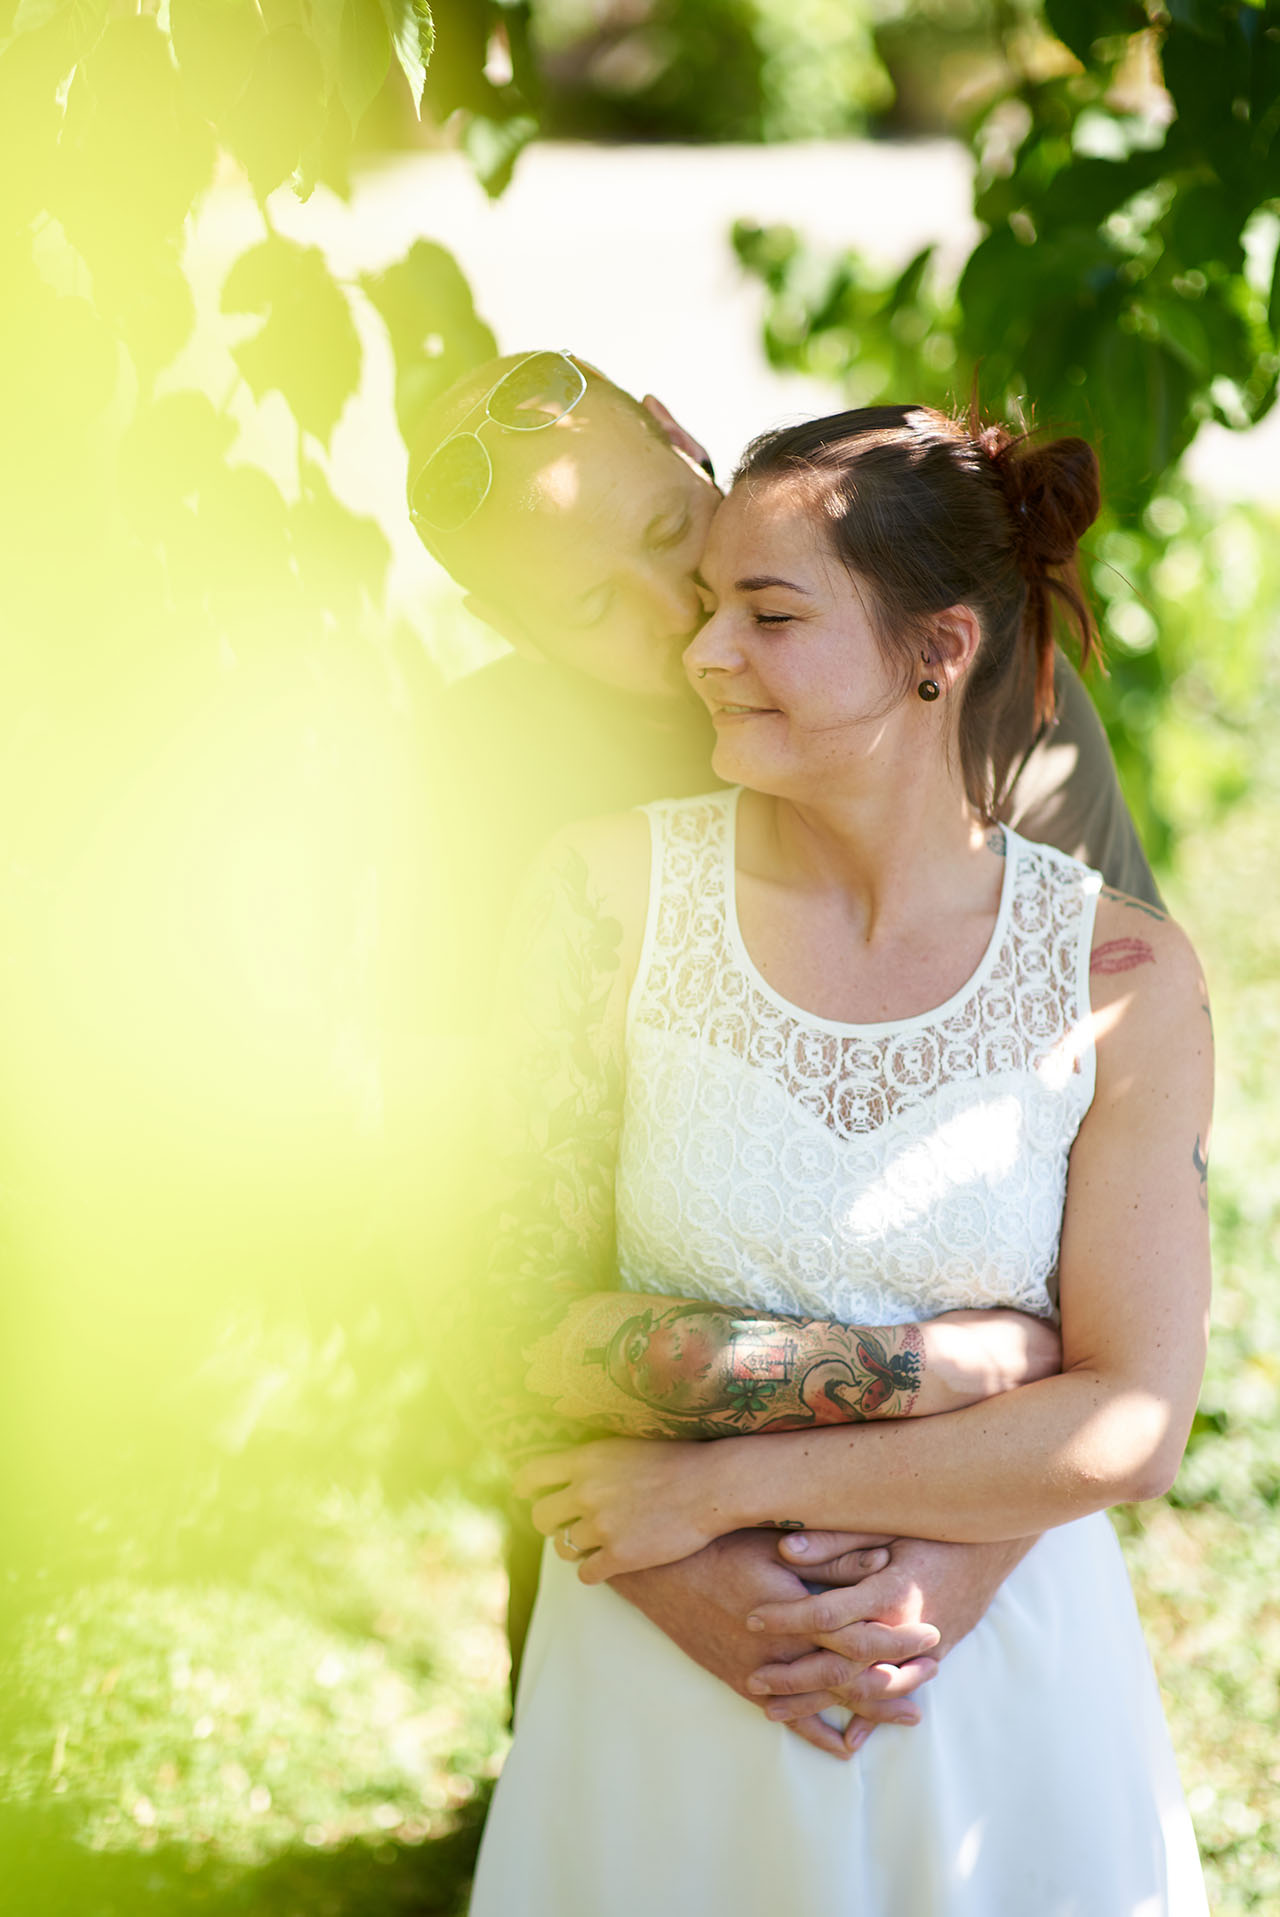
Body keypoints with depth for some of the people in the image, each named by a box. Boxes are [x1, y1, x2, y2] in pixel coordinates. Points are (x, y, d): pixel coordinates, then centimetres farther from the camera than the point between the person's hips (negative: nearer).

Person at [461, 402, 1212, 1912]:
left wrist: (731, 1482, -16)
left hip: (1002, 1688, 0)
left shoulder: (1122, 978, -9)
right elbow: (541, 1335, -9)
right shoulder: (615, 893, -9)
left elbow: (1134, 1428, -11)